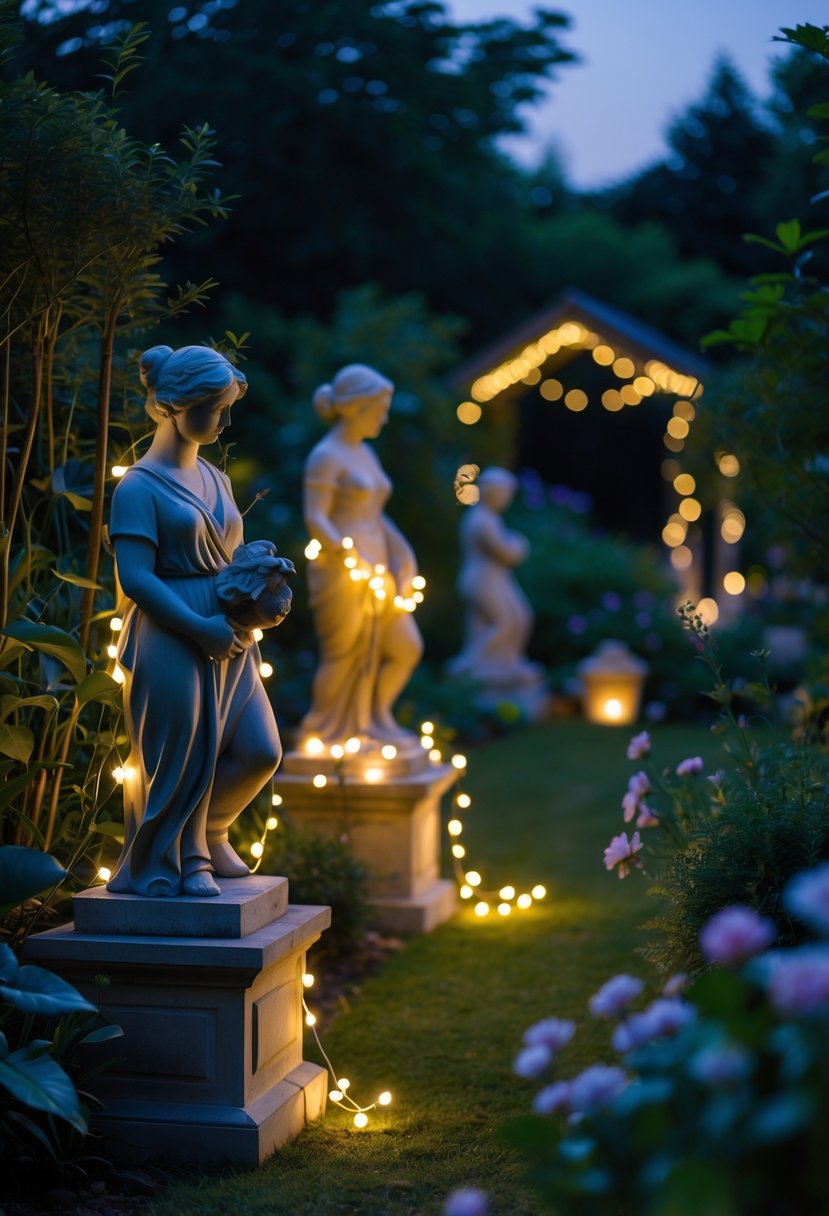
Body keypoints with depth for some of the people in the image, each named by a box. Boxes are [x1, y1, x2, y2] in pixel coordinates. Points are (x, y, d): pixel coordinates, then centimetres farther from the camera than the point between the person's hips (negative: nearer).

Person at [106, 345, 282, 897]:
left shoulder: (215, 480, 15)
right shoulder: (140, 487, -9)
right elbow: (135, 577, -16)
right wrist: (199, 628, -20)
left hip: (228, 638, 8)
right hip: (170, 640, -7)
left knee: (260, 751, 6)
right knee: (180, 761, -1)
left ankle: (207, 833, 30)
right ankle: (169, 863, 18)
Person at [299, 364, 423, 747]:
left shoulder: (365, 454, 16)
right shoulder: (325, 456, -10)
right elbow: (315, 520, -17)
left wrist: (401, 556, 12)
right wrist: (353, 560, -26)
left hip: (374, 573, 8)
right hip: (341, 573, -8)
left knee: (406, 647, 7)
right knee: (344, 657, -1)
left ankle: (375, 717, 22)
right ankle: (321, 733, 13)